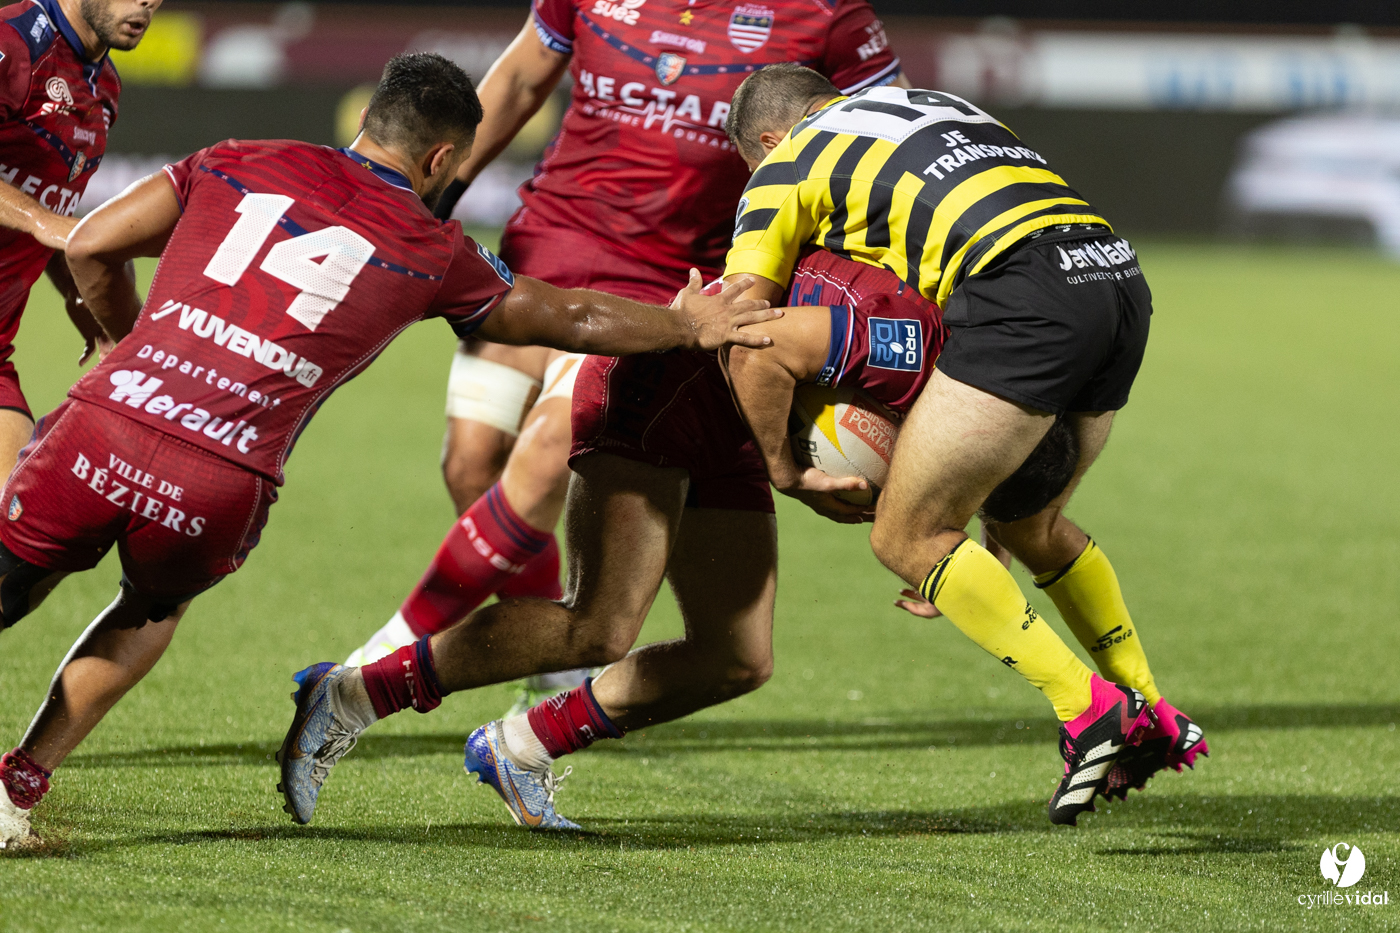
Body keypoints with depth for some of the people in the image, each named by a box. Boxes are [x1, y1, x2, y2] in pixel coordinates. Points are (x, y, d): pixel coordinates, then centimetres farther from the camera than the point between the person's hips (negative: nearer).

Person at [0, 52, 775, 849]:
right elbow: (575, 319, 27)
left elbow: (90, 247, 16)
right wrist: (692, 326, 43)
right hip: (219, 485, 0)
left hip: (102, 422, 0)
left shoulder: (241, 164, 17)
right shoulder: (433, 251, 14)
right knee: (154, 610, 30)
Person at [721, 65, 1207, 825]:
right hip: (1118, 271, 8)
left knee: (906, 537, 2)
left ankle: (1088, 709, -7)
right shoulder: (933, 104, 35)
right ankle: (1153, 720, 24)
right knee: (1028, 524, 27)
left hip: (1027, 295, -8)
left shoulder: (784, 166, 15)